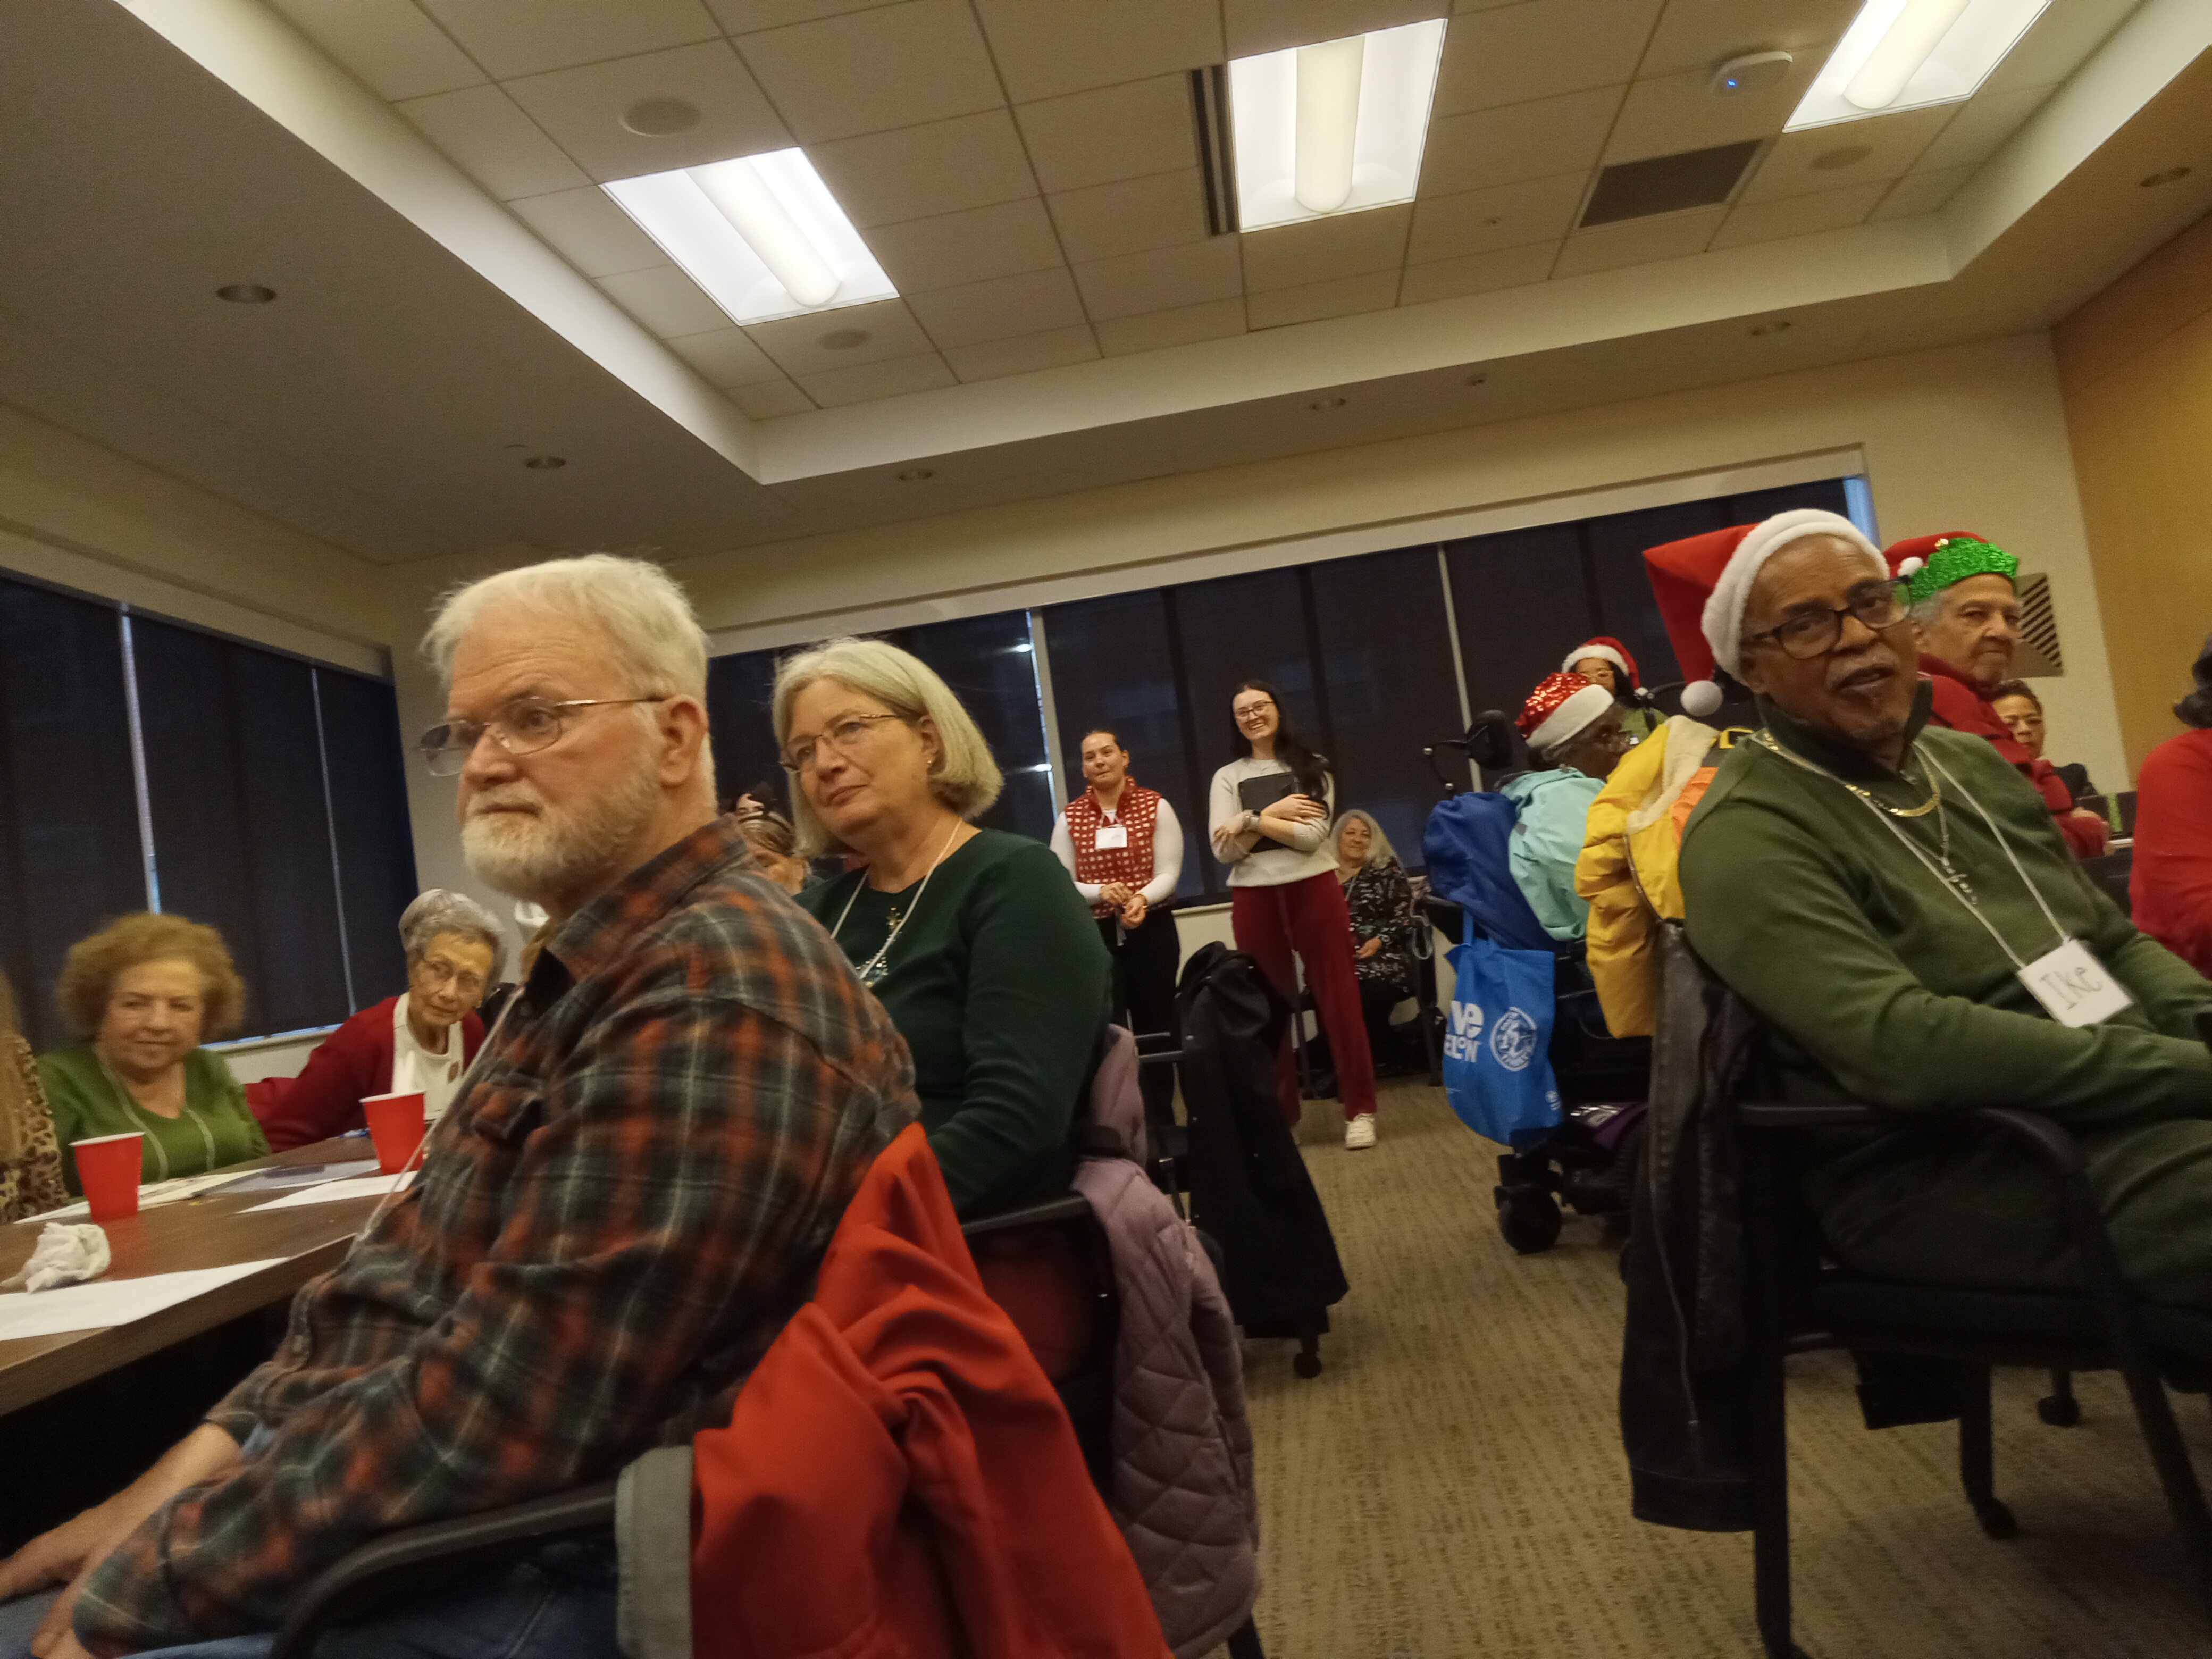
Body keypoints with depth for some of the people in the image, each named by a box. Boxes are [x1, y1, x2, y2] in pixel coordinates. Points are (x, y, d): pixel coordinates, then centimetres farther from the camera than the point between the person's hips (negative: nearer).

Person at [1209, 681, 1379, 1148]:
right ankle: (1280, 1113, 19)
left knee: (1338, 999, 0)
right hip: (1254, 899, 2)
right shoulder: (1227, 778, 7)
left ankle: (1360, 1109, 8)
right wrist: (1273, 813, -10)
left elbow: (1312, 835, -10)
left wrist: (1253, 821, -11)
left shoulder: (1311, 766, 3)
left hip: (1314, 889, -2)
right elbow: (1224, 849, -3)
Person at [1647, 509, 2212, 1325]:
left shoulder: (1973, 762, 15)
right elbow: (1902, 1047, -23)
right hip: (1941, 1169, -8)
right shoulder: (1748, 834, -12)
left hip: (2120, 1101, 8)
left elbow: (2116, 942, 18)